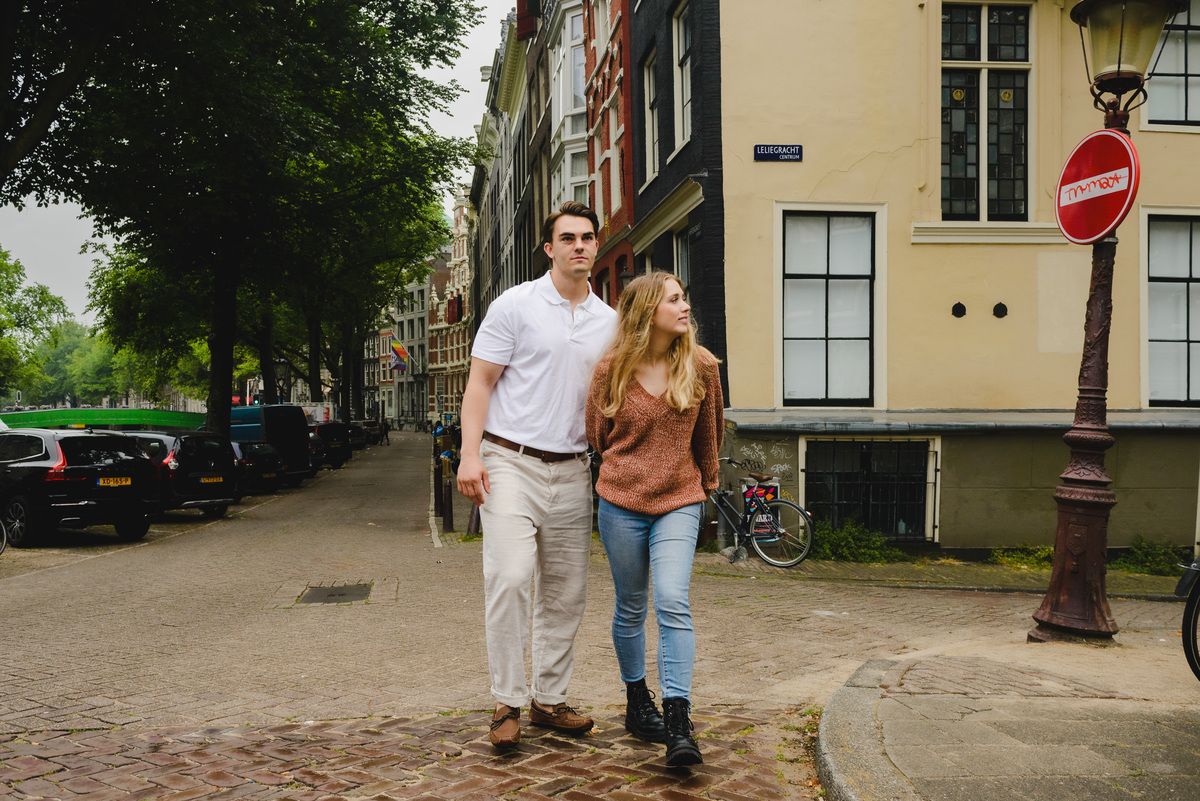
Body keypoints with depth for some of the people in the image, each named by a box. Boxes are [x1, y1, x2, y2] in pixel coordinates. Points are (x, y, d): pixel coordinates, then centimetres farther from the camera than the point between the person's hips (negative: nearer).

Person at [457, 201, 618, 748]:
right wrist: (470, 453, -13)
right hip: (510, 461, -5)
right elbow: (480, 381, -3)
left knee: (567, 591, 8)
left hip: (572, 471, 5)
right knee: (510, 577, -16)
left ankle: (549, 698, 21)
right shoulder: (515, 306, -1)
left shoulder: (609, 321, 12)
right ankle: (507, 702, -2)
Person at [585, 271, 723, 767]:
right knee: (630, 609, 11)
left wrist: (706, 482, 22)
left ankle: (678, 726, -12)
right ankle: (637, 704, 30)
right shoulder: (611, 370, -6)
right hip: (621, 503, 0)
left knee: (672, 605, -14)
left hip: (679, 503, 0)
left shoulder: (700, 366, -2)